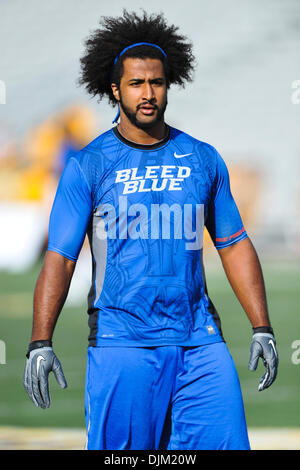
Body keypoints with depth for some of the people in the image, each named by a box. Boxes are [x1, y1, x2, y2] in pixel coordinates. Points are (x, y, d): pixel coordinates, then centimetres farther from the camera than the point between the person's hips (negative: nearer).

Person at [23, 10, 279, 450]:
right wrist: (40, 343, -14)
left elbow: (234, 246, 16)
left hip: (198, 342, 3)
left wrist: (262, 328, 8)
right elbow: (59, 258, -3)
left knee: (226, 443, -7)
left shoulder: (203, 160, 10)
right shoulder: (88, 166, 0)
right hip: (121, 344, -3)